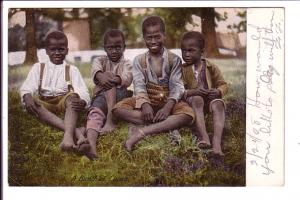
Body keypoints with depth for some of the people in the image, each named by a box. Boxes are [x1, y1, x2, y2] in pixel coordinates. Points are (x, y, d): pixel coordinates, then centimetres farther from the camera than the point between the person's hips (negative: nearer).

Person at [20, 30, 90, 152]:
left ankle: (68, 135, -57)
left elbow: (83, 92, -4)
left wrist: (81, 102, -30)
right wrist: (28, 98, -26)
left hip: (65, 101, -1)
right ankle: (76, 131, -48)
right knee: (32, 103, -32)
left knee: (72, 96, -32)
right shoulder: (38, 67, 14)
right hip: (45, 103, 1)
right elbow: (27, 87, 0)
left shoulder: (72, 70, 10)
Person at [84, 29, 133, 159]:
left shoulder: (126, 64, 12)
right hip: (101, 96, 0)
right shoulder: (100, 60, 15)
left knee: (110, 84, -29)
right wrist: (101, 76, -40)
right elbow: (95, 70, -12)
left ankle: (110, 120, -40)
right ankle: (90, 143, -61)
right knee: (95, 113, -32)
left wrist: (114, 79, -37)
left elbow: (127, 79, -12)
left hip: (120, 96, 0)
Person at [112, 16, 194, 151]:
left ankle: (142, 131, -39)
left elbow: (176, 86, -10)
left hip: (168, 101, -1)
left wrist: (168, 107, -28)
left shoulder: (173, 59, -1)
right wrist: (145, 105, -29)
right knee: (118, 108, -24)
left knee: (188, 114, -33)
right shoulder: (139, 60, 3)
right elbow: (139, 86, -8)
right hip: (147, 101, 2)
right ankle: (167, 125, -32)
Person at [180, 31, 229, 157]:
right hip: (191, 100, -1)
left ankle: (216, 141, -48)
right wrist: (192, 92, -23)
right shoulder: (182, 69, 3)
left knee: (218, 103, -31)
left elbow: (223, 85, 9)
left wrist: (218, 92, -15)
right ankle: (203, 137, -48)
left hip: (209, 99, 1)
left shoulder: (211, 68, 7)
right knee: (197, 99, -35)